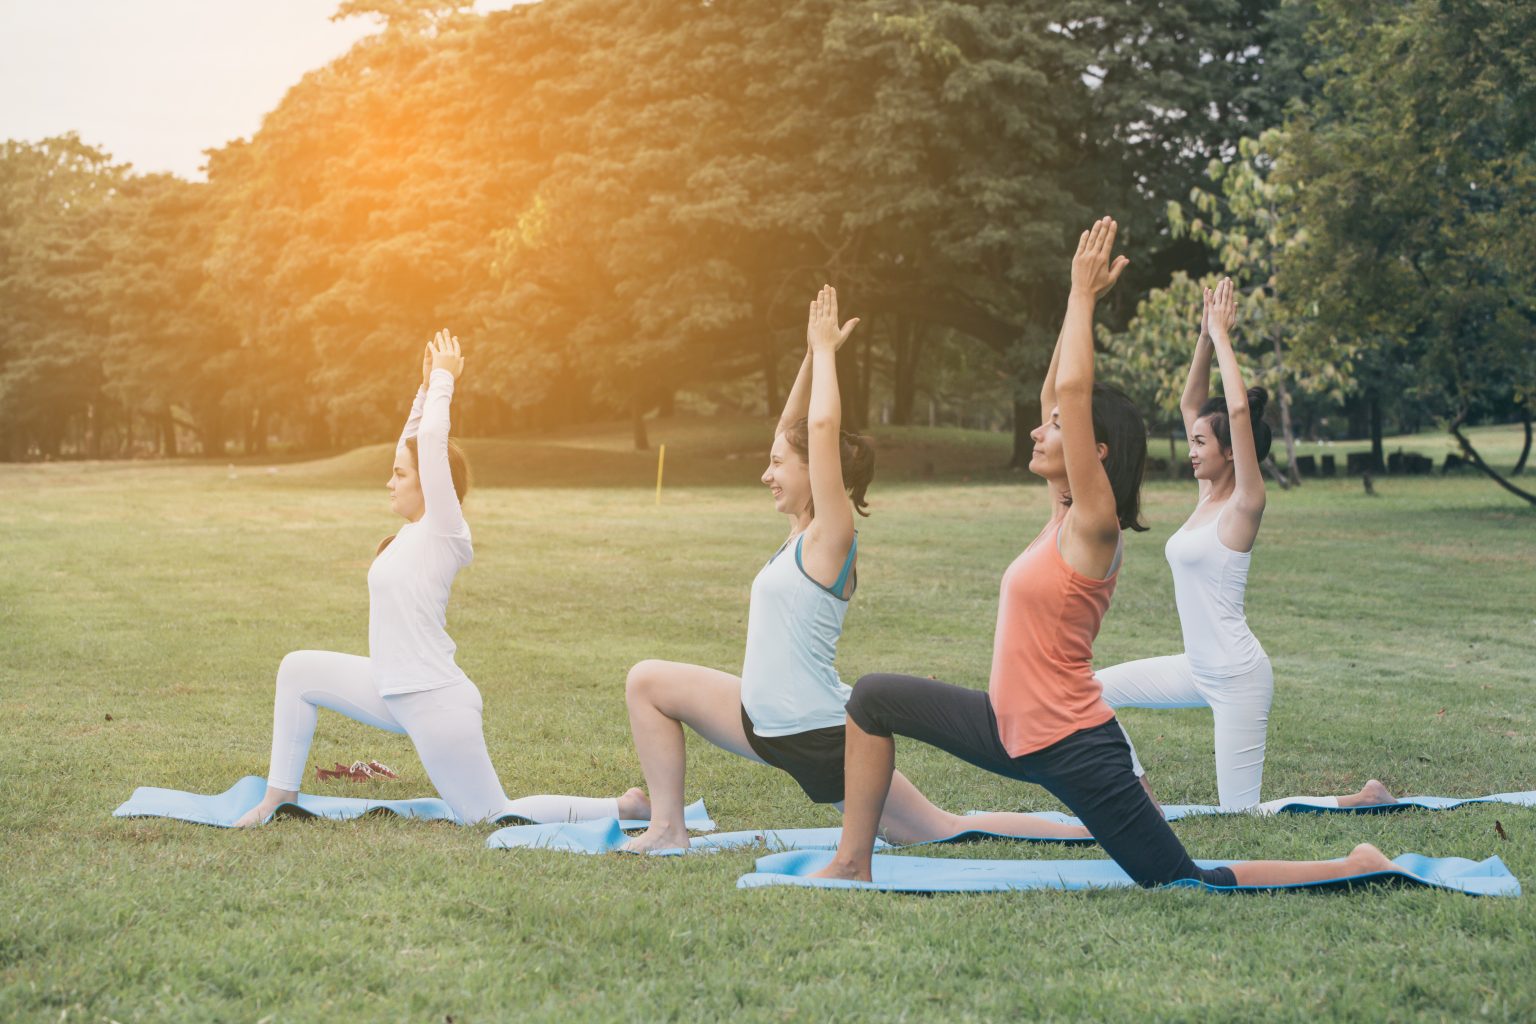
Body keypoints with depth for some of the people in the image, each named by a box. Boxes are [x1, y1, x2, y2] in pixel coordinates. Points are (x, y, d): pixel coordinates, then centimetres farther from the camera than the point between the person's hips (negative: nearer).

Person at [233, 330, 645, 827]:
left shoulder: (443, 531, -14)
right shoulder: (415, 531, 8)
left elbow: (432, 440, -21)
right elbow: (415, 443, 16)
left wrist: (444, 379, -10)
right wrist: (427, 384, 14)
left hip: (436, 703, -9)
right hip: (395, 693, 9)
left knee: (491, 817, -3)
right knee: (298, 670, 12)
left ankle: (623, 807, 6)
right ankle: (280, 794, 17)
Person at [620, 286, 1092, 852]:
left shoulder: (832, 538, -15)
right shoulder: (803, 532, 8)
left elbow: (823, 427, -25)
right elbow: (793, 428, 16)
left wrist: (825, 349, -13)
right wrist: (812, 354, 11)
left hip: (820, 738, -9)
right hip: (768, 722, 9)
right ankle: (668, 829, 12)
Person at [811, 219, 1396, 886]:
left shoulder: (1093, 526, -16)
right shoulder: (1064, 514, 6)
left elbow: (1072, 392, -23)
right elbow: (1056, 391, 11)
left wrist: (1083, 294, -15)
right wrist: (1083, 297, 9)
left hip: (1072, 749, -9)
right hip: (1017, 732, 9)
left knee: (1186, 885, -4)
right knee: (874, 698, 10)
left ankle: (1352, 868, 9)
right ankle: (853, 863, 15)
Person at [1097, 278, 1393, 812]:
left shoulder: (1243, 505, -14)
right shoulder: (1208, 494, 7)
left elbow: (1239, 410, -27)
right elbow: (1190, 403, 11)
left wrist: (1222, 336, -21)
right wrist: (1205, 338, 1)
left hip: (1237, 677, -9)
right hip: (1198, 668, 9)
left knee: (1242, 812, -3)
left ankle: (1364, 801, 13)